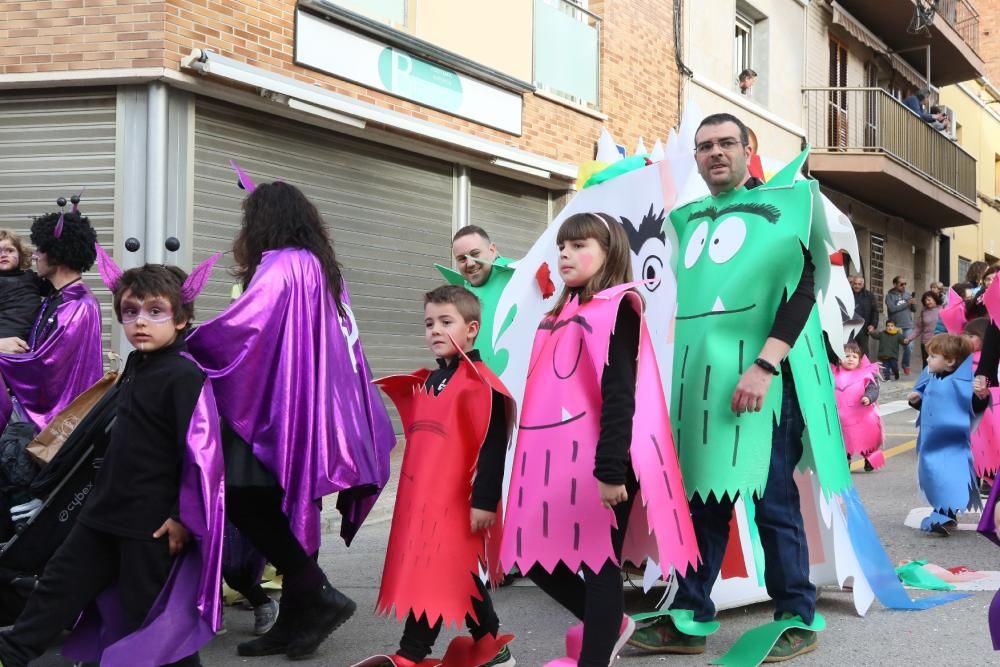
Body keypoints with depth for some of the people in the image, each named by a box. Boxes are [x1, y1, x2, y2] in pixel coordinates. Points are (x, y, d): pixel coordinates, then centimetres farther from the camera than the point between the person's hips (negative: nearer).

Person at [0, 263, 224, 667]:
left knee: (150, 608, 4)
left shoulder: (185, 377, -20)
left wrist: (186, 517, -19)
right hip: (106, 510, 9)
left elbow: (204, 452, -23)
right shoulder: (135, 365, 7)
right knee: (60, 582, 17)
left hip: (154, 523, -9)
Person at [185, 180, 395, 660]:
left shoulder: (280, 265, -10)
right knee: (289, 509, 10)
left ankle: (319, 596, -6)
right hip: (315, 410, 9)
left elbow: (242, 325, -20)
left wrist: (184, 345, -5)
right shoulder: (321, 266, 17)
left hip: (286, 407, -9)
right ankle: (297, 620, 14)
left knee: (242, 498, -7)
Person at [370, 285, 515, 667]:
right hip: (421, 497, 9)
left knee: (440, 575, -5)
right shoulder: (426, 382, 15)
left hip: (458, 500, -9)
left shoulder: (479, 381, -12)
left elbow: (493, 445, -17)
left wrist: (485, 499, -20)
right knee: (457, 574, 14)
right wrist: (412, 492, 24)